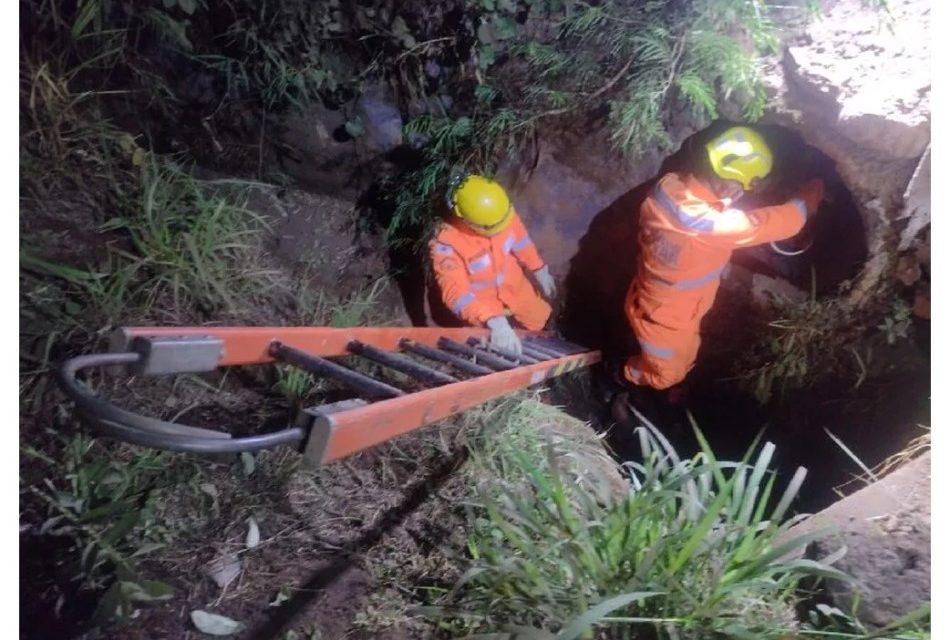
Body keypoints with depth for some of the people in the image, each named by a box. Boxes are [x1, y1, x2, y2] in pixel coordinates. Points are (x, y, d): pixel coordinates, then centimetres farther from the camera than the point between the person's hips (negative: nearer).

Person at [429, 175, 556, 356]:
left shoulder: (502, 211, -25)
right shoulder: (446, 244, -38)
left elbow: (520, 240, -4)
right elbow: (456, 292, -45)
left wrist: (540, 271, 9)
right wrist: (495, 323, -57)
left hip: (513, 286, 4)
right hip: (480, 301, -4)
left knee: (539, 322, 22)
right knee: (499, 348, 3)